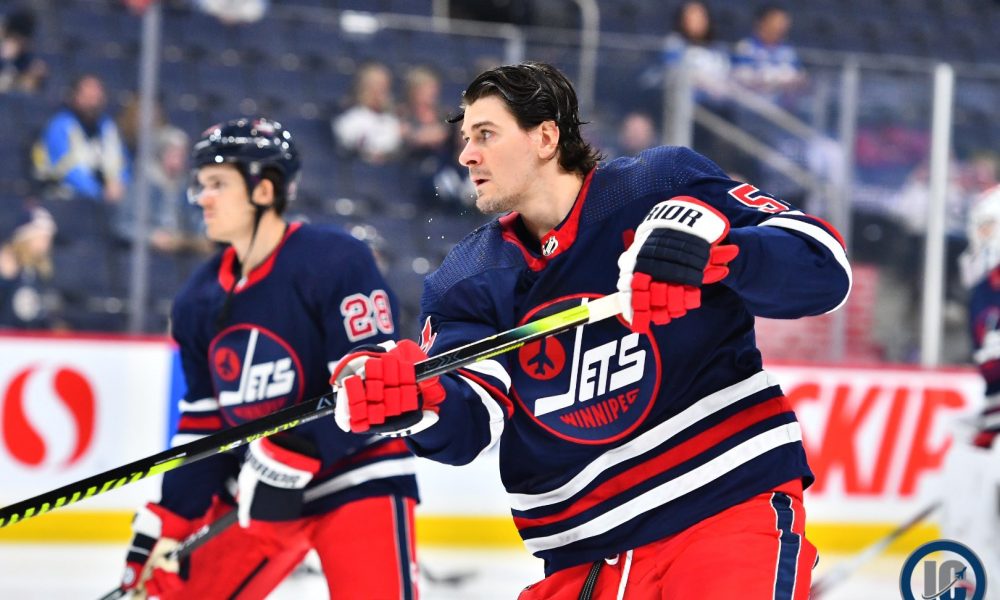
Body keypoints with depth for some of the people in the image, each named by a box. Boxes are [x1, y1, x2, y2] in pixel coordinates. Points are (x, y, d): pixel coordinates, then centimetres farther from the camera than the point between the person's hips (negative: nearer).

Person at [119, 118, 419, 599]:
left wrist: (293, 457, -26)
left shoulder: (335, 262, -16)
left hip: (358, 480, -7)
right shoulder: (200, 301, 5)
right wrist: (167, 522, 5)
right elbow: (203, 425, 11)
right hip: (257, 488, 7)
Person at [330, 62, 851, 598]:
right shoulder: (468, 281, 10)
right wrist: (411, 400, -28)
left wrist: (710, 254, -28)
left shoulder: (665, 186, -3)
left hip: (731, 499, -5)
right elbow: (464, 421, -5)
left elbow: (823, 266, -11)